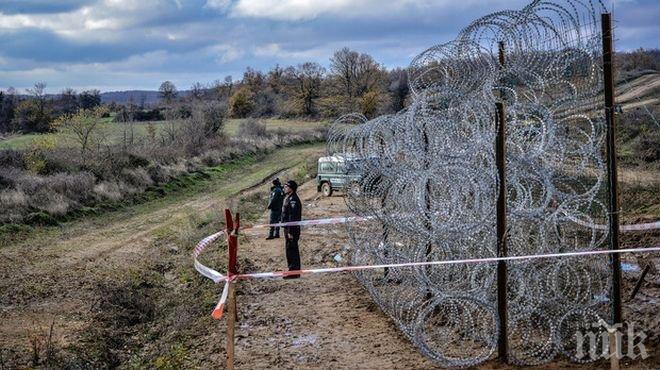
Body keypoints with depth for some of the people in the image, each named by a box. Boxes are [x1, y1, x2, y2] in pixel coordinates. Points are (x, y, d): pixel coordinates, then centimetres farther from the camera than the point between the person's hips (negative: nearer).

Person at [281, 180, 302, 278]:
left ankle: (294, 272, -2)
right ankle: (293, 271, 22)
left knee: (291, 250, -7)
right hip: (288, 229, 11)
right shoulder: (288, 198, 16)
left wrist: (290, 232, -23)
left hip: (292, 230, -11)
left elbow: (293, 217, -22)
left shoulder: (293, 199, -17)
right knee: (289, 250, 15)